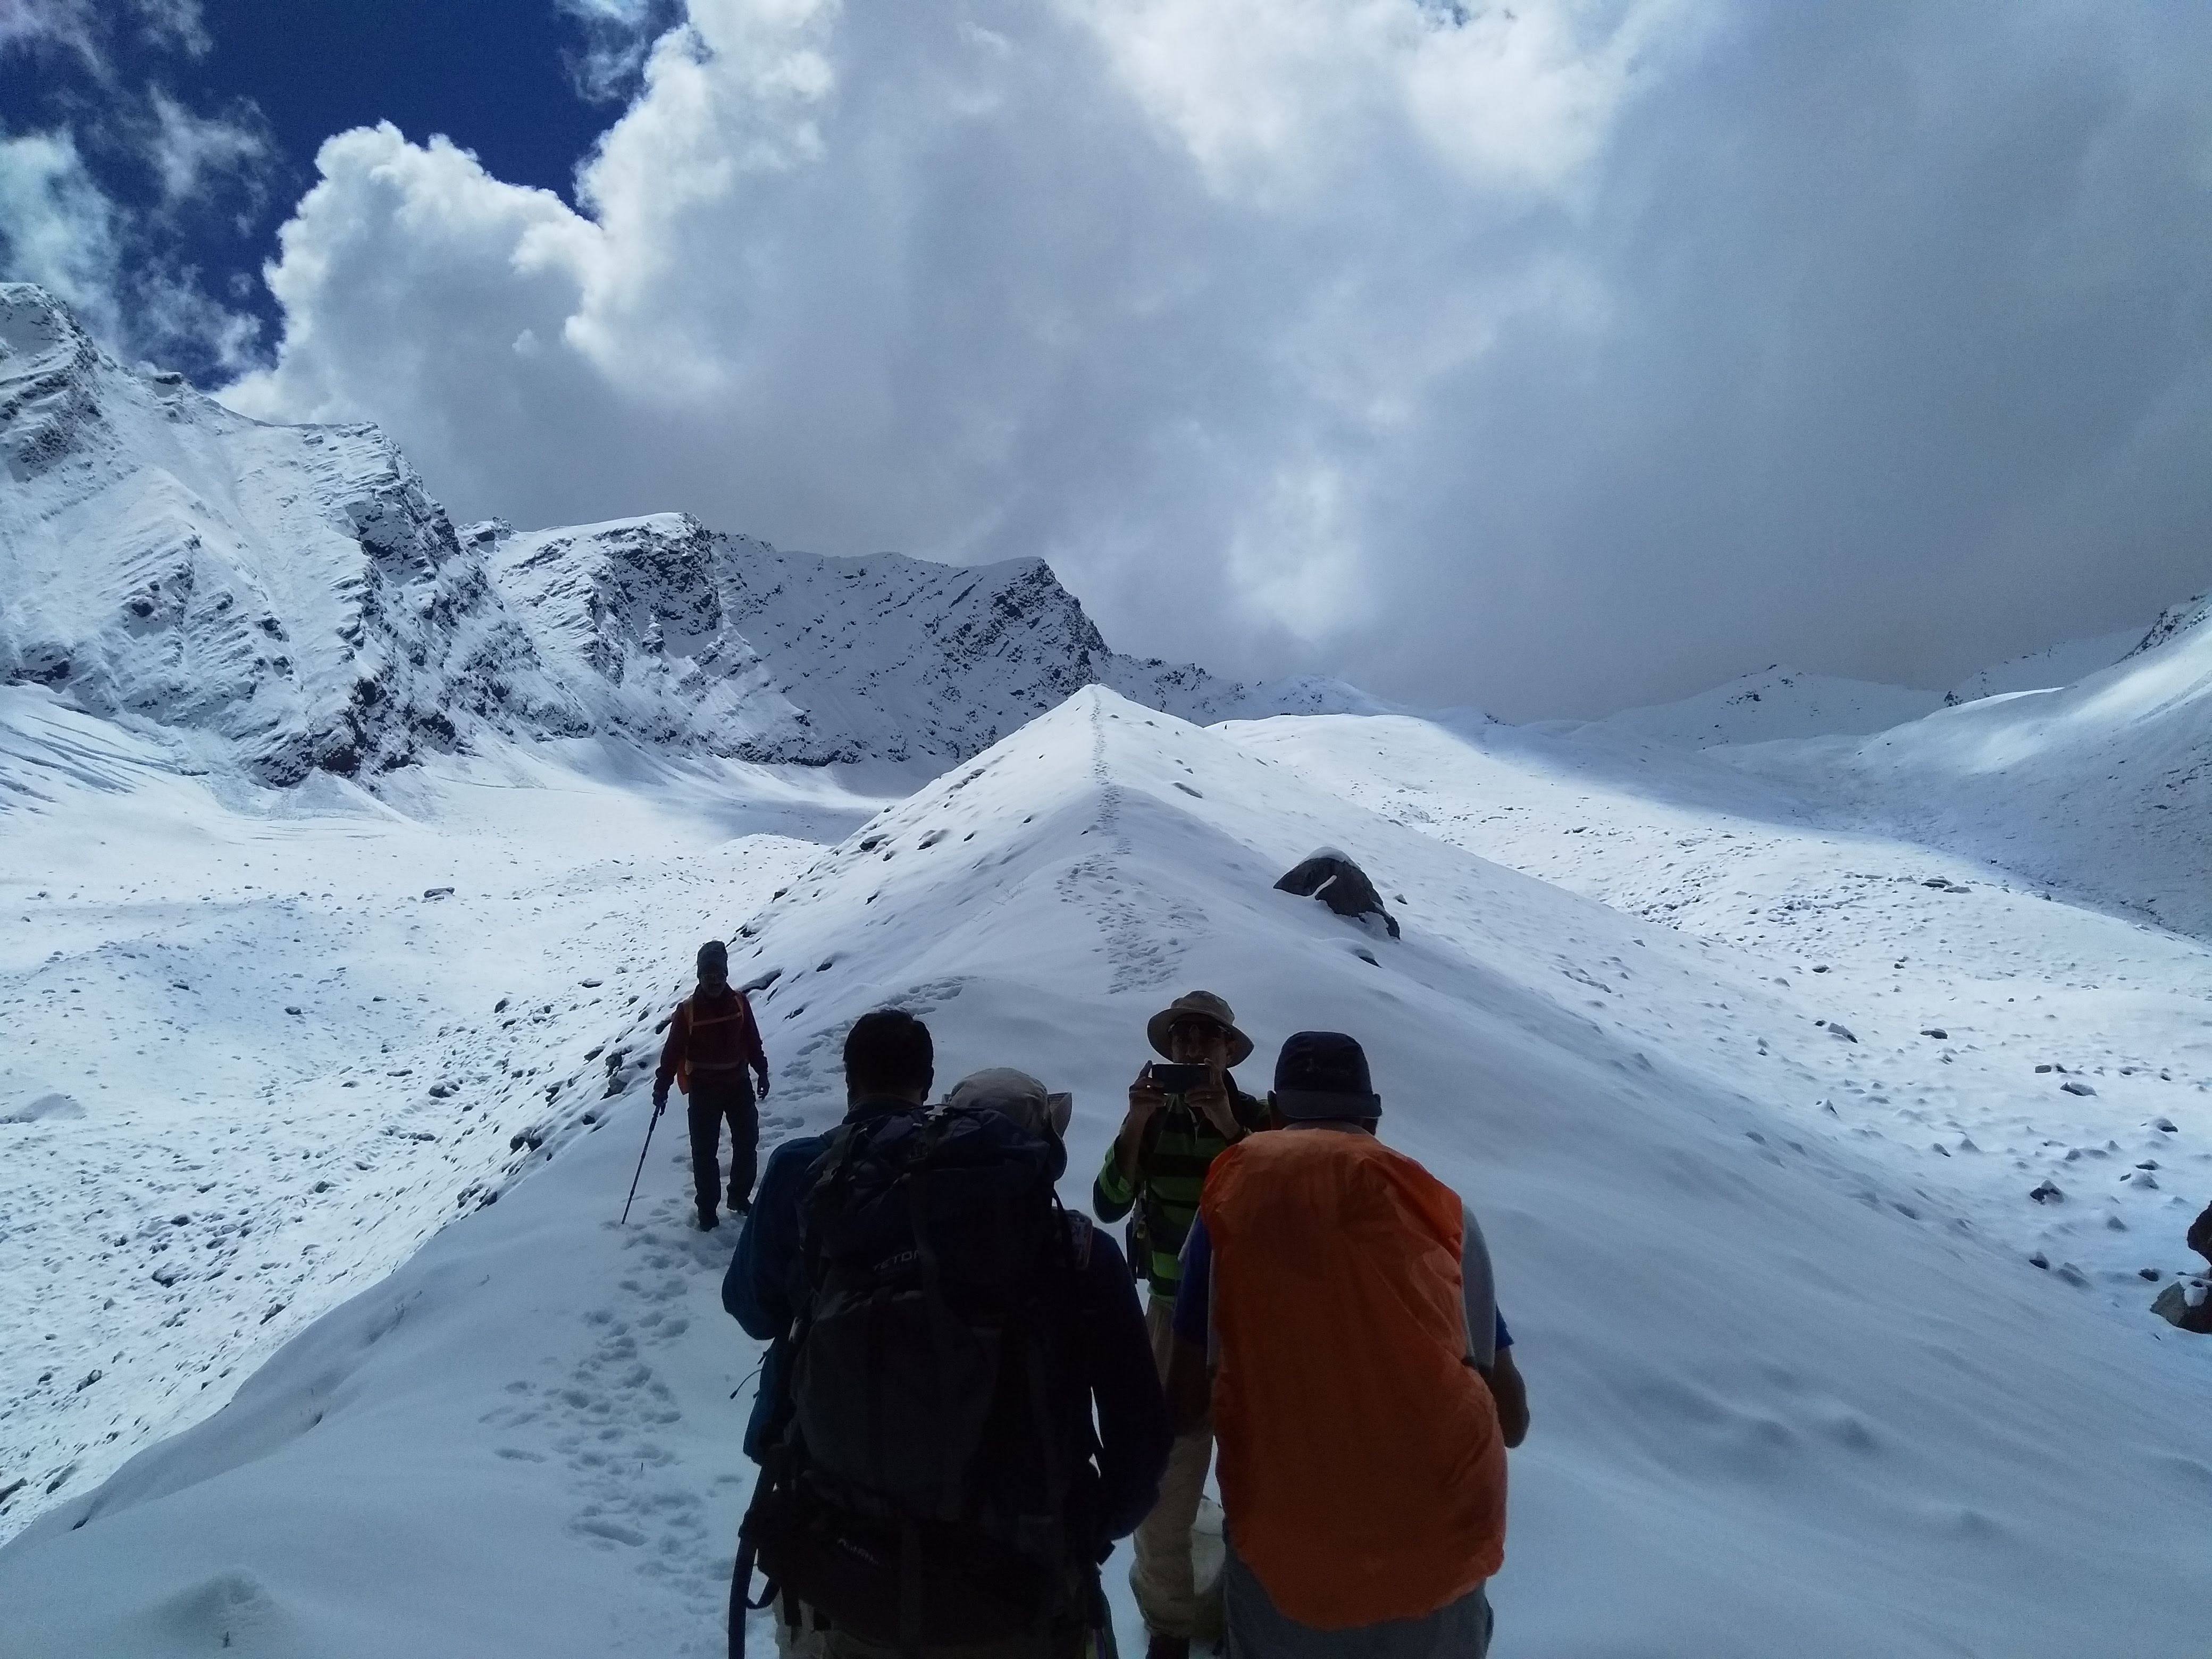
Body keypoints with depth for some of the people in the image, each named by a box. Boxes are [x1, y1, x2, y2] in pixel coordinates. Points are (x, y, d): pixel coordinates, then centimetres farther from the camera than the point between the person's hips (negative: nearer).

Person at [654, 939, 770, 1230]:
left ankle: (740, 1197, 28)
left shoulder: (739, 1001, -3)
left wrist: (762, 1072, 12)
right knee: (705, 1152, 1)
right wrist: (661, 1088, -11)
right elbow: (672, 1052, -9)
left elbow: (752, 1040, 8)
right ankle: (707, 1209, 12)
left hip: (738, 1084, 3)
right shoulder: (687, 1011, -12)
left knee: (747, 1144, 11)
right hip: (703, 1089, -3)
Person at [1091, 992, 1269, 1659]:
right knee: (1162, 1469, 1)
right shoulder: (1153, 1120, -3)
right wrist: (1135, 1125, -24)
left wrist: (1230, 1129, -29)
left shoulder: (1259, 1119, -9)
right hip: (1171, 1313, 1)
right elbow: (1108, 1205, -13)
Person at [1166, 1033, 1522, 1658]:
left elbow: (1185, 1400, -5)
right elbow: (1511, 1421, 2)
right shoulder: (1439, 1207, 0)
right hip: (1437, 1541, 1)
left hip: (1283, 1554, -1)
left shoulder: (1234, 1196, -3)